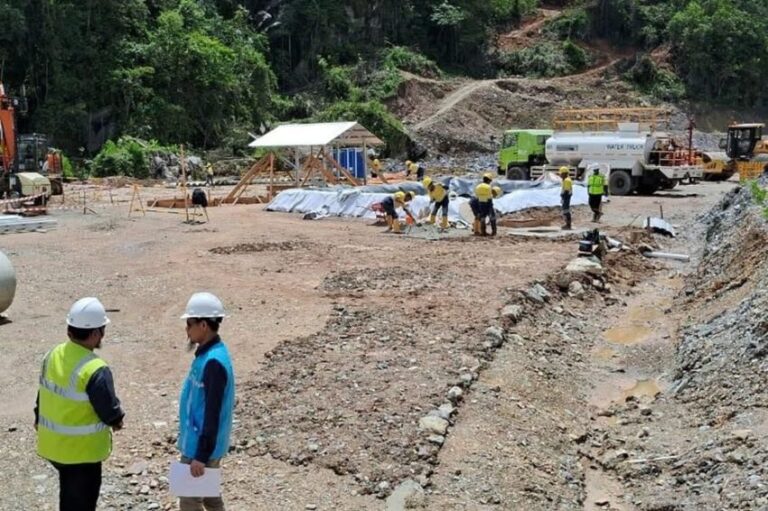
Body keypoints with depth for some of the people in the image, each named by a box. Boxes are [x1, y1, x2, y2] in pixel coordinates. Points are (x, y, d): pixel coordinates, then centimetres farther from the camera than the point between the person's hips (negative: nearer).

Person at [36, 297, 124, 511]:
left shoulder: (52, 356, -4)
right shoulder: (95, 371, -28)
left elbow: (44, 397, 9)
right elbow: (110, 411, -19)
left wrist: (39, 422, 22)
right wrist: (118, 420, 3)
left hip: (53, 444, 8)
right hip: (82, 450, -7)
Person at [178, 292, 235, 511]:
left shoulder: (213, 362, -25)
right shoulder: (209, 354, 6)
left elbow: (213, 413, -25)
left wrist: (201, 455, -22)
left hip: (202, 447, -9)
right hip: (203, 444, 9)